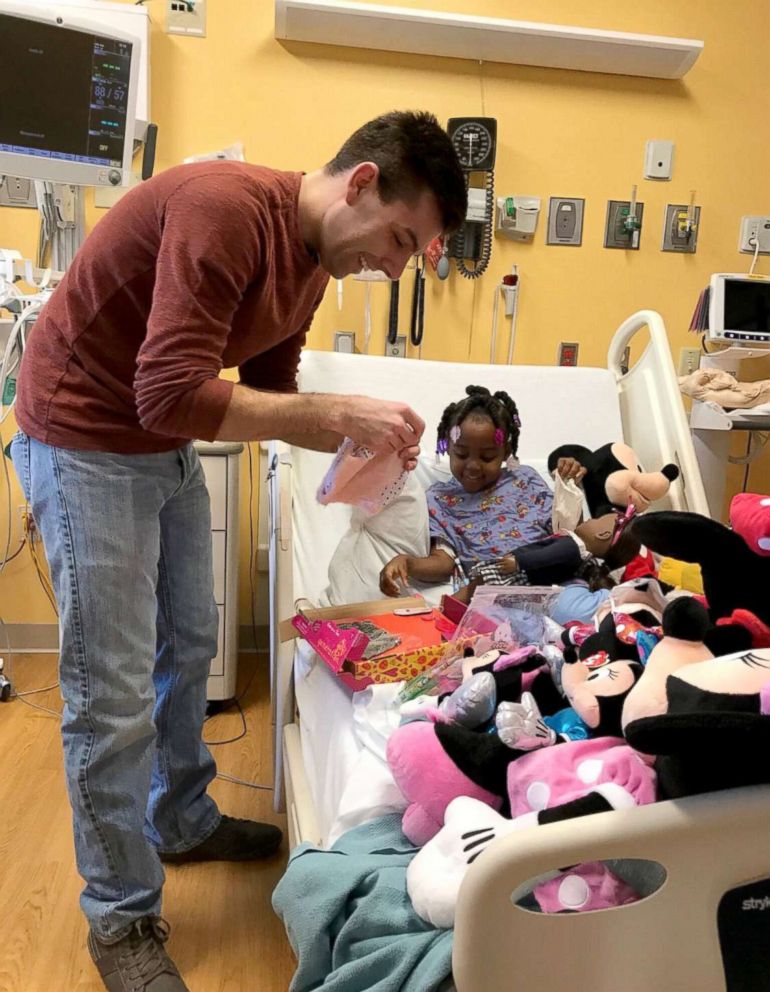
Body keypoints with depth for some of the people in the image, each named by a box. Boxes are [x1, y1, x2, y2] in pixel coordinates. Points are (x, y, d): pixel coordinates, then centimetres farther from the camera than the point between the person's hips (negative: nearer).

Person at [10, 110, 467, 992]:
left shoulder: (310, 257, 4)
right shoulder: (226, 208, -26)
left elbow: (267, 392, 8)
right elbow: (172, 394, -32)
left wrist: (360, 438, -8)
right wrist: (337, 412, -28)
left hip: (169, 451, 9)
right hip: (84, 445, -9)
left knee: (187, 650, 18)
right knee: (113, 696, -3)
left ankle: (181, 822, 41)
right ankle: (121, 919, 18)